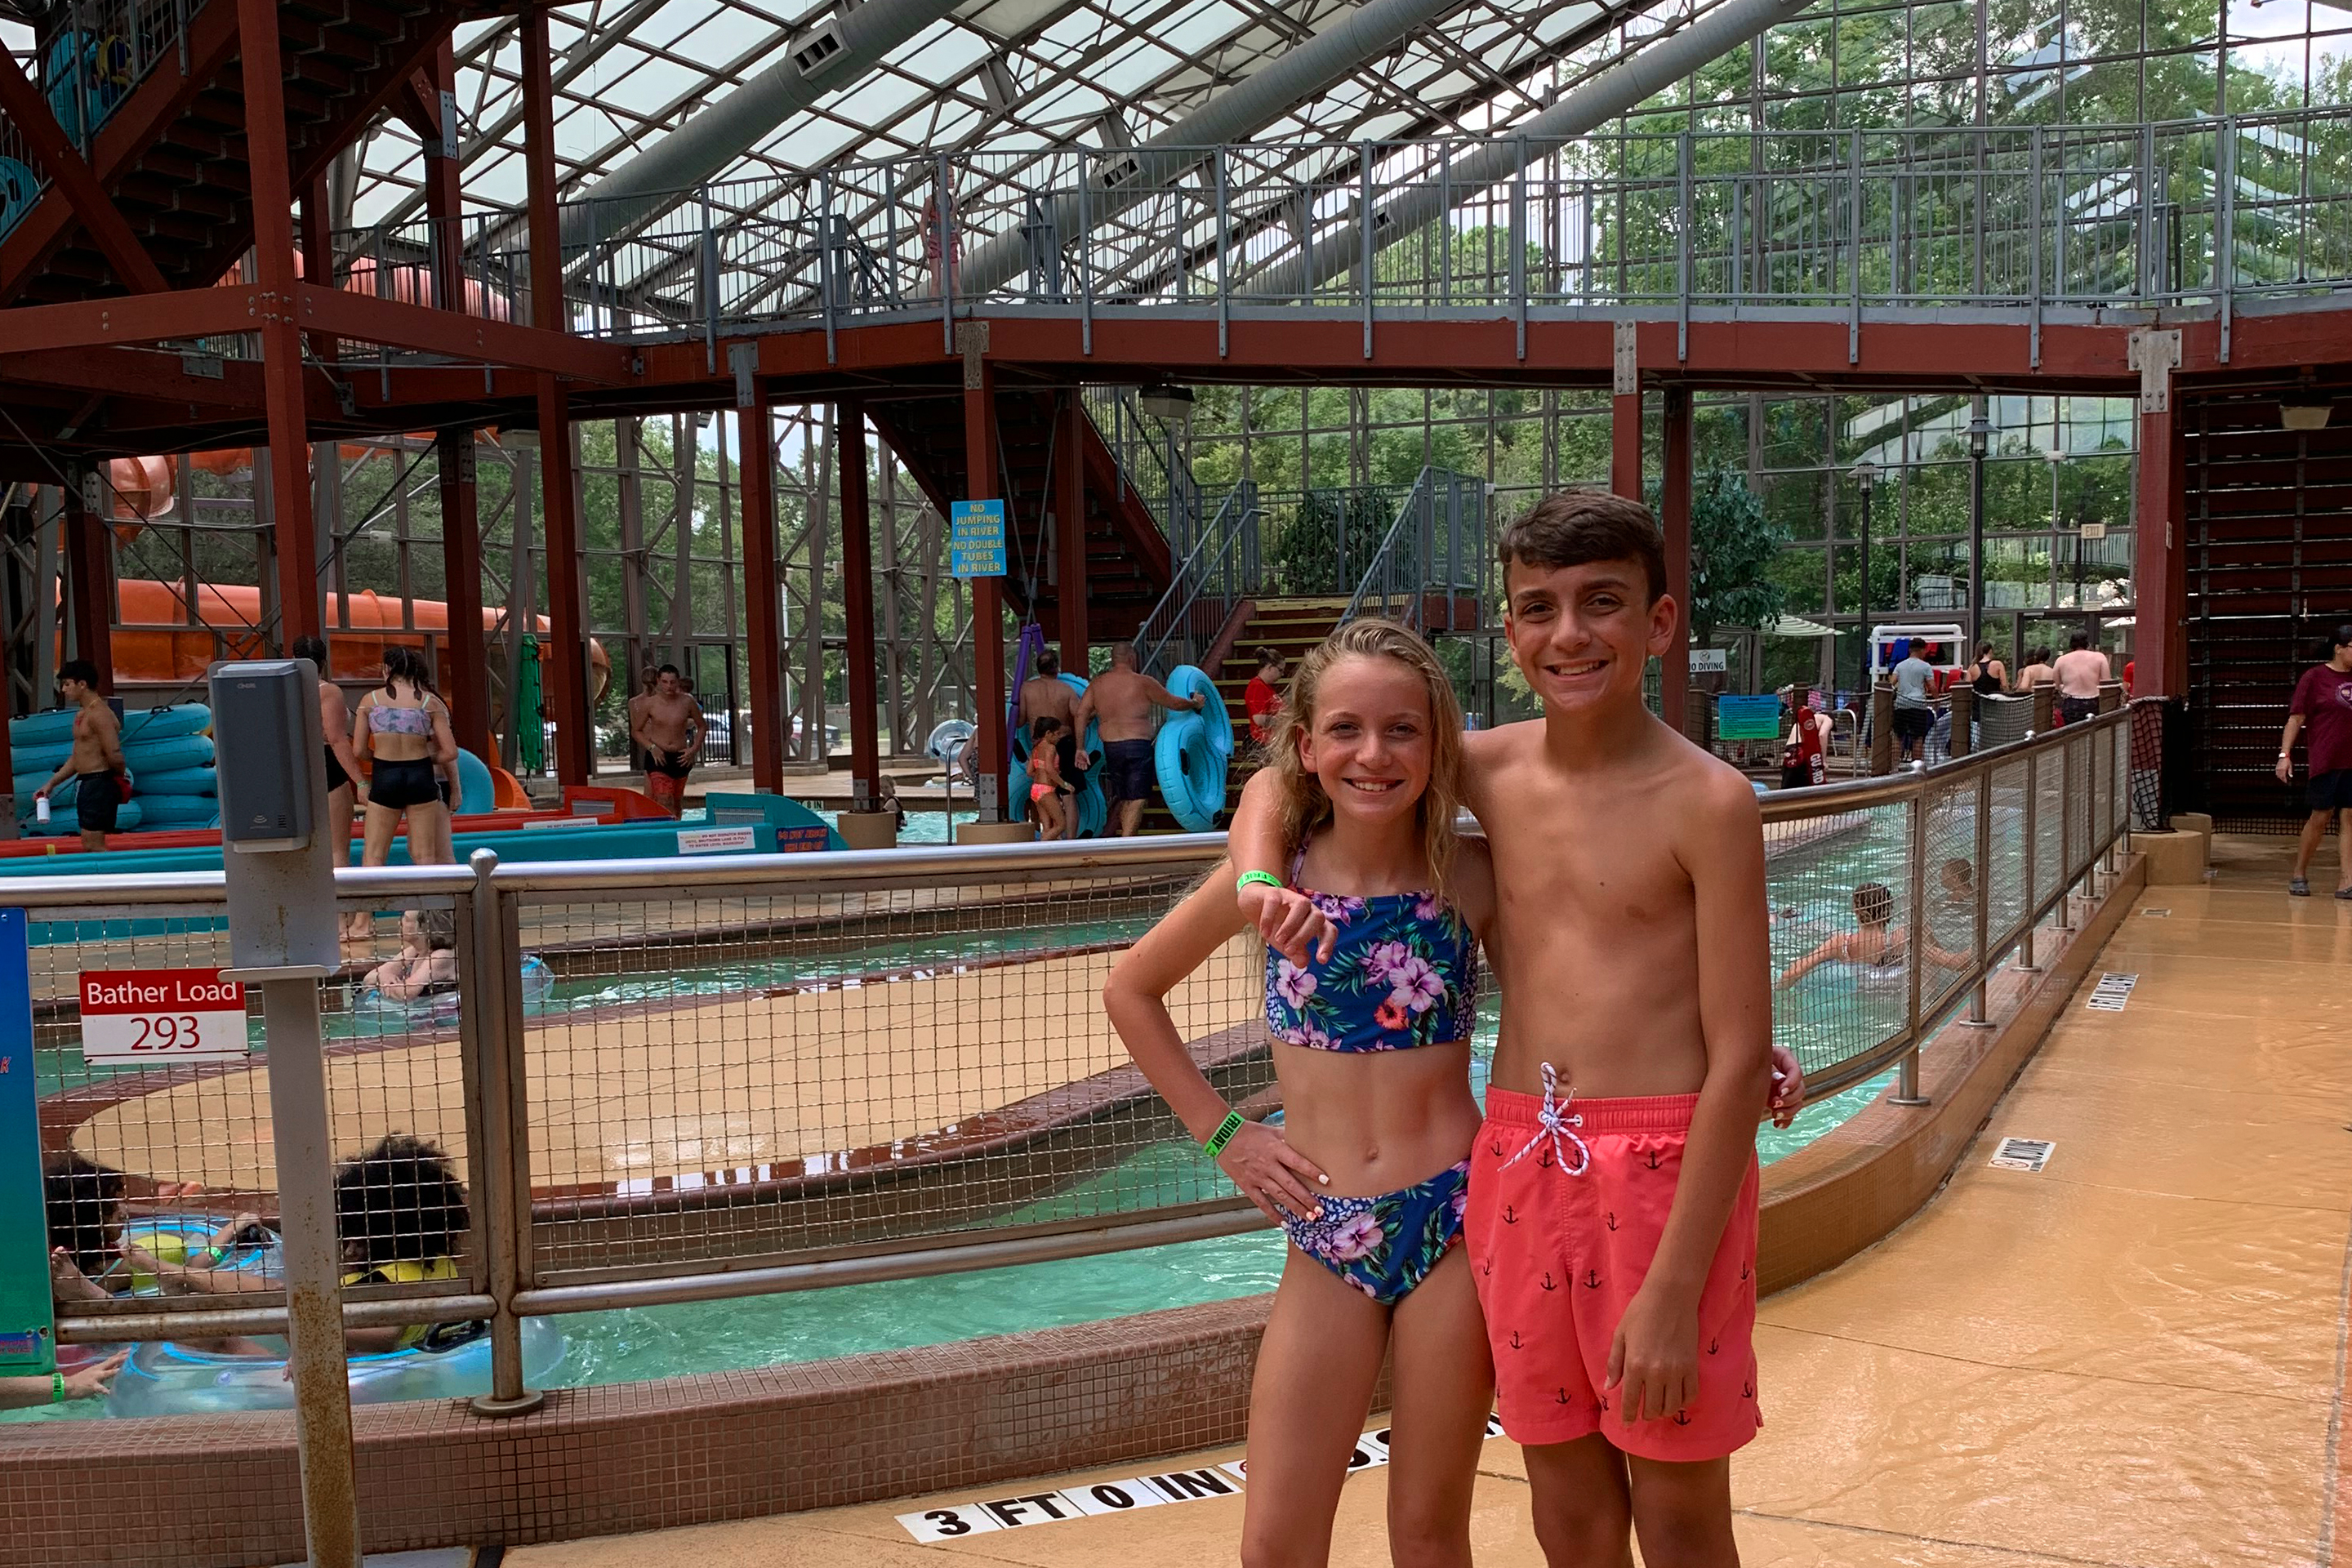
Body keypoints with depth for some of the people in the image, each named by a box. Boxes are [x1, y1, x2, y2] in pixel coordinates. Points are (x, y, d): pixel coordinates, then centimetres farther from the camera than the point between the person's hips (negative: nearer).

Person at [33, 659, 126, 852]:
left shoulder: (99, 714, -16)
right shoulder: (81, 715, 16)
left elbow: (114, 755, -24)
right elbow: (76, 757, 22)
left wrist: (122, 776, -6)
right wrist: (51, 783, 18)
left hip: (100, 783, -10)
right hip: (85, 784, 10)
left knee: (93, 845, -11)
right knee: (89, 845, 12)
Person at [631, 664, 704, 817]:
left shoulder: (687, 701, -1)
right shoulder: (650, 703, -5)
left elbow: (701, 726, 13)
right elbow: (636, 731, 5)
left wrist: (694, 749, 0)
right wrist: (652, 747, -11)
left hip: (680, 757, 3)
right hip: (658, 757, -3)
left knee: (677, 802, 15)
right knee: (665, 804, -15)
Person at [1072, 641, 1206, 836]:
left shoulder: (1097, 684, 9)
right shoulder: (1142, 682, -3)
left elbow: (1080, 714, 4)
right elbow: (1174, 702, 6)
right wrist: (1195, 704, 24)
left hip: (1110, 747, 5)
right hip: (1137, 746, -5)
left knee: (1121, 798, 19)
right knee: (1137, 800, -4)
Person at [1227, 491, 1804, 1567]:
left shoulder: (1704, 801, -10)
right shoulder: (1490, 771, 5)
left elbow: (1740, 1060, -12)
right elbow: (1279, 779, 17)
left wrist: (1674, 1292, -16)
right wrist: (1261, 883, -6)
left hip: (1665, 1174, -4)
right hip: (1518, 1165, 4)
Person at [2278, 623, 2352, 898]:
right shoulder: (2315, 677, -3)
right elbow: (2296, 718, -5)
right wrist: (2285, 754, -12)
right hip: (2325, 760, -4)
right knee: (2320, 818, 1)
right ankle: (2299, 875, 18)